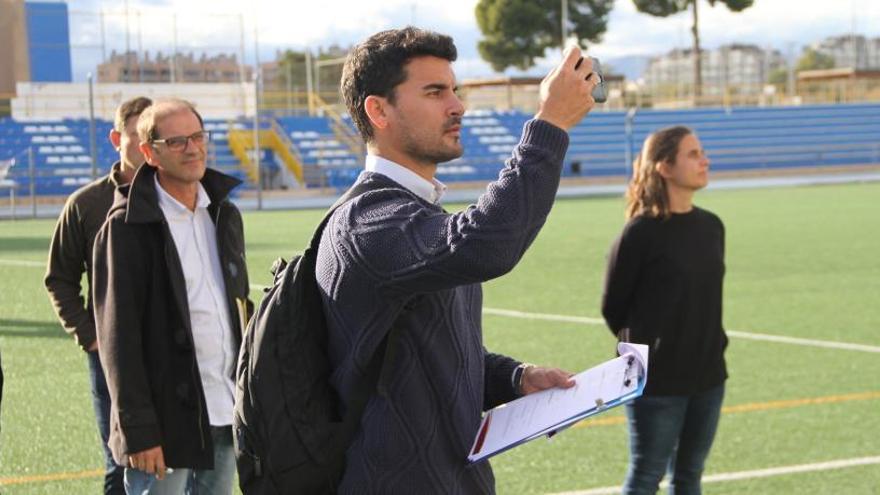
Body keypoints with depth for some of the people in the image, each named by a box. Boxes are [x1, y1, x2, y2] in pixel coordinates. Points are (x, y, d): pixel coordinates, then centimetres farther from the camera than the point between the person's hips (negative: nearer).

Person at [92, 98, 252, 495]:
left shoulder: (225, 215, 12)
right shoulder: (127, 228, -8)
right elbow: (118, 336, -11)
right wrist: (139, 429, -15)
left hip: (226, 413, 6)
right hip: (168, 415, -6)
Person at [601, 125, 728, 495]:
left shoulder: (711, 227, 5)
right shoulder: (641, 233, -15)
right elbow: (613, 308, -5)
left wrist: (710, 347, 11)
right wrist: (643, 348, 6)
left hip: (708, 378, 6)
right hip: (657, 381, -6)